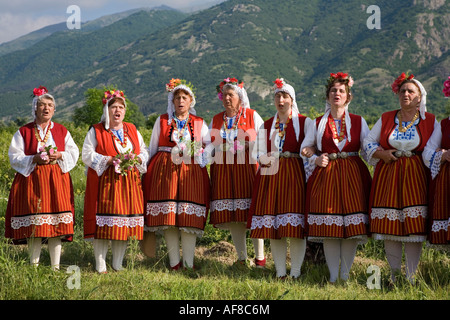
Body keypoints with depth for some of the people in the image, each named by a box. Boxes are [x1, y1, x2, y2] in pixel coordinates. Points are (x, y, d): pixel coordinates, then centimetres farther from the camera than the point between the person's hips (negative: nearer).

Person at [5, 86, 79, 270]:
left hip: (57, 180, 2)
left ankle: (56, 266, 4)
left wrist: (60, 155, -9)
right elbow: (14, 157, 1)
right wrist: (35, 159, -14)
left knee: (57, 225, -2)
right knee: (34, 227, -5)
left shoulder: (62, 131, 12)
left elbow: (74, 153, 10)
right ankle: (34, 266, 3)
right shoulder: (24, 132, 6)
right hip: (32, 180, -2)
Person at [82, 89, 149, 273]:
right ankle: (100, 266, -3)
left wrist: (136, 159, -5)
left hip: (129, 182, 4)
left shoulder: (132, 130, 17)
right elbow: (87, 155, -4)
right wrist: (109, 160, -15)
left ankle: (118, 265, 12)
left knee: (125, 222, 2)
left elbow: (144, 152, 18)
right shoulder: (96, 131, 4)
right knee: (103, 223, -9)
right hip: (104, 181, -4)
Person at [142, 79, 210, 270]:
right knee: (168, 218, -5)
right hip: (164, 170, 0)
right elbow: (152, 148, 14)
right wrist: (149, 170, 9)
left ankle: (189, 264, -3)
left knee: (189, 218, -7)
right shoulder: (162, 121, 11)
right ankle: (174, 262, 2)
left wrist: (201, 153, -7)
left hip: (191, 171, 0)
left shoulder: (199, 123, 12)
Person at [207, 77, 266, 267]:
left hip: (247, 167, -3)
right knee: (231, 215, 1)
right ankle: (241, 259, 10)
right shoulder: (216, 120, 18)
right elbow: (211, 145, 12)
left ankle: (260, 258, 0)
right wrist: (203, 153, -8)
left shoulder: (252, 116, 8)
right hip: (223, 170, 3)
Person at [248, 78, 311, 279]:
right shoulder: (267, 125, 17)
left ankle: (295, 273, -1)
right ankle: (280, 272, 10)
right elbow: (260, 152, 11)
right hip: (270, 175, 4)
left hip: (295, 175, -4)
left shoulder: (304, 122, 5)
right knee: (273, 226, 2)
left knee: (296, 227, -9)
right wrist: (265, 159, -11)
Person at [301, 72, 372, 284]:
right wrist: (316, 159, 0)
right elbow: (305, 148, 16)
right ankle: (333, 276, 5)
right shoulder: (318, 123, 10)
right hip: (325, 176, 0)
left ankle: (345, 275, 6)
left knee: (352, 228, -4)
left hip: (352, 176, 0)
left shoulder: (358, 122, 9)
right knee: (329, 229, -3)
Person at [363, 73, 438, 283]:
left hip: (415, 177, -2)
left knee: (414, 227, -5)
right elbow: (368, 142, 12)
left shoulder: (429, 121, 6)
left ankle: (412, 277, 4)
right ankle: (394, 275, 12)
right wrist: (381, 153, -3)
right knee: (389, 226, 0)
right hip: (388, 176, 2)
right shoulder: (386, 118, 11)